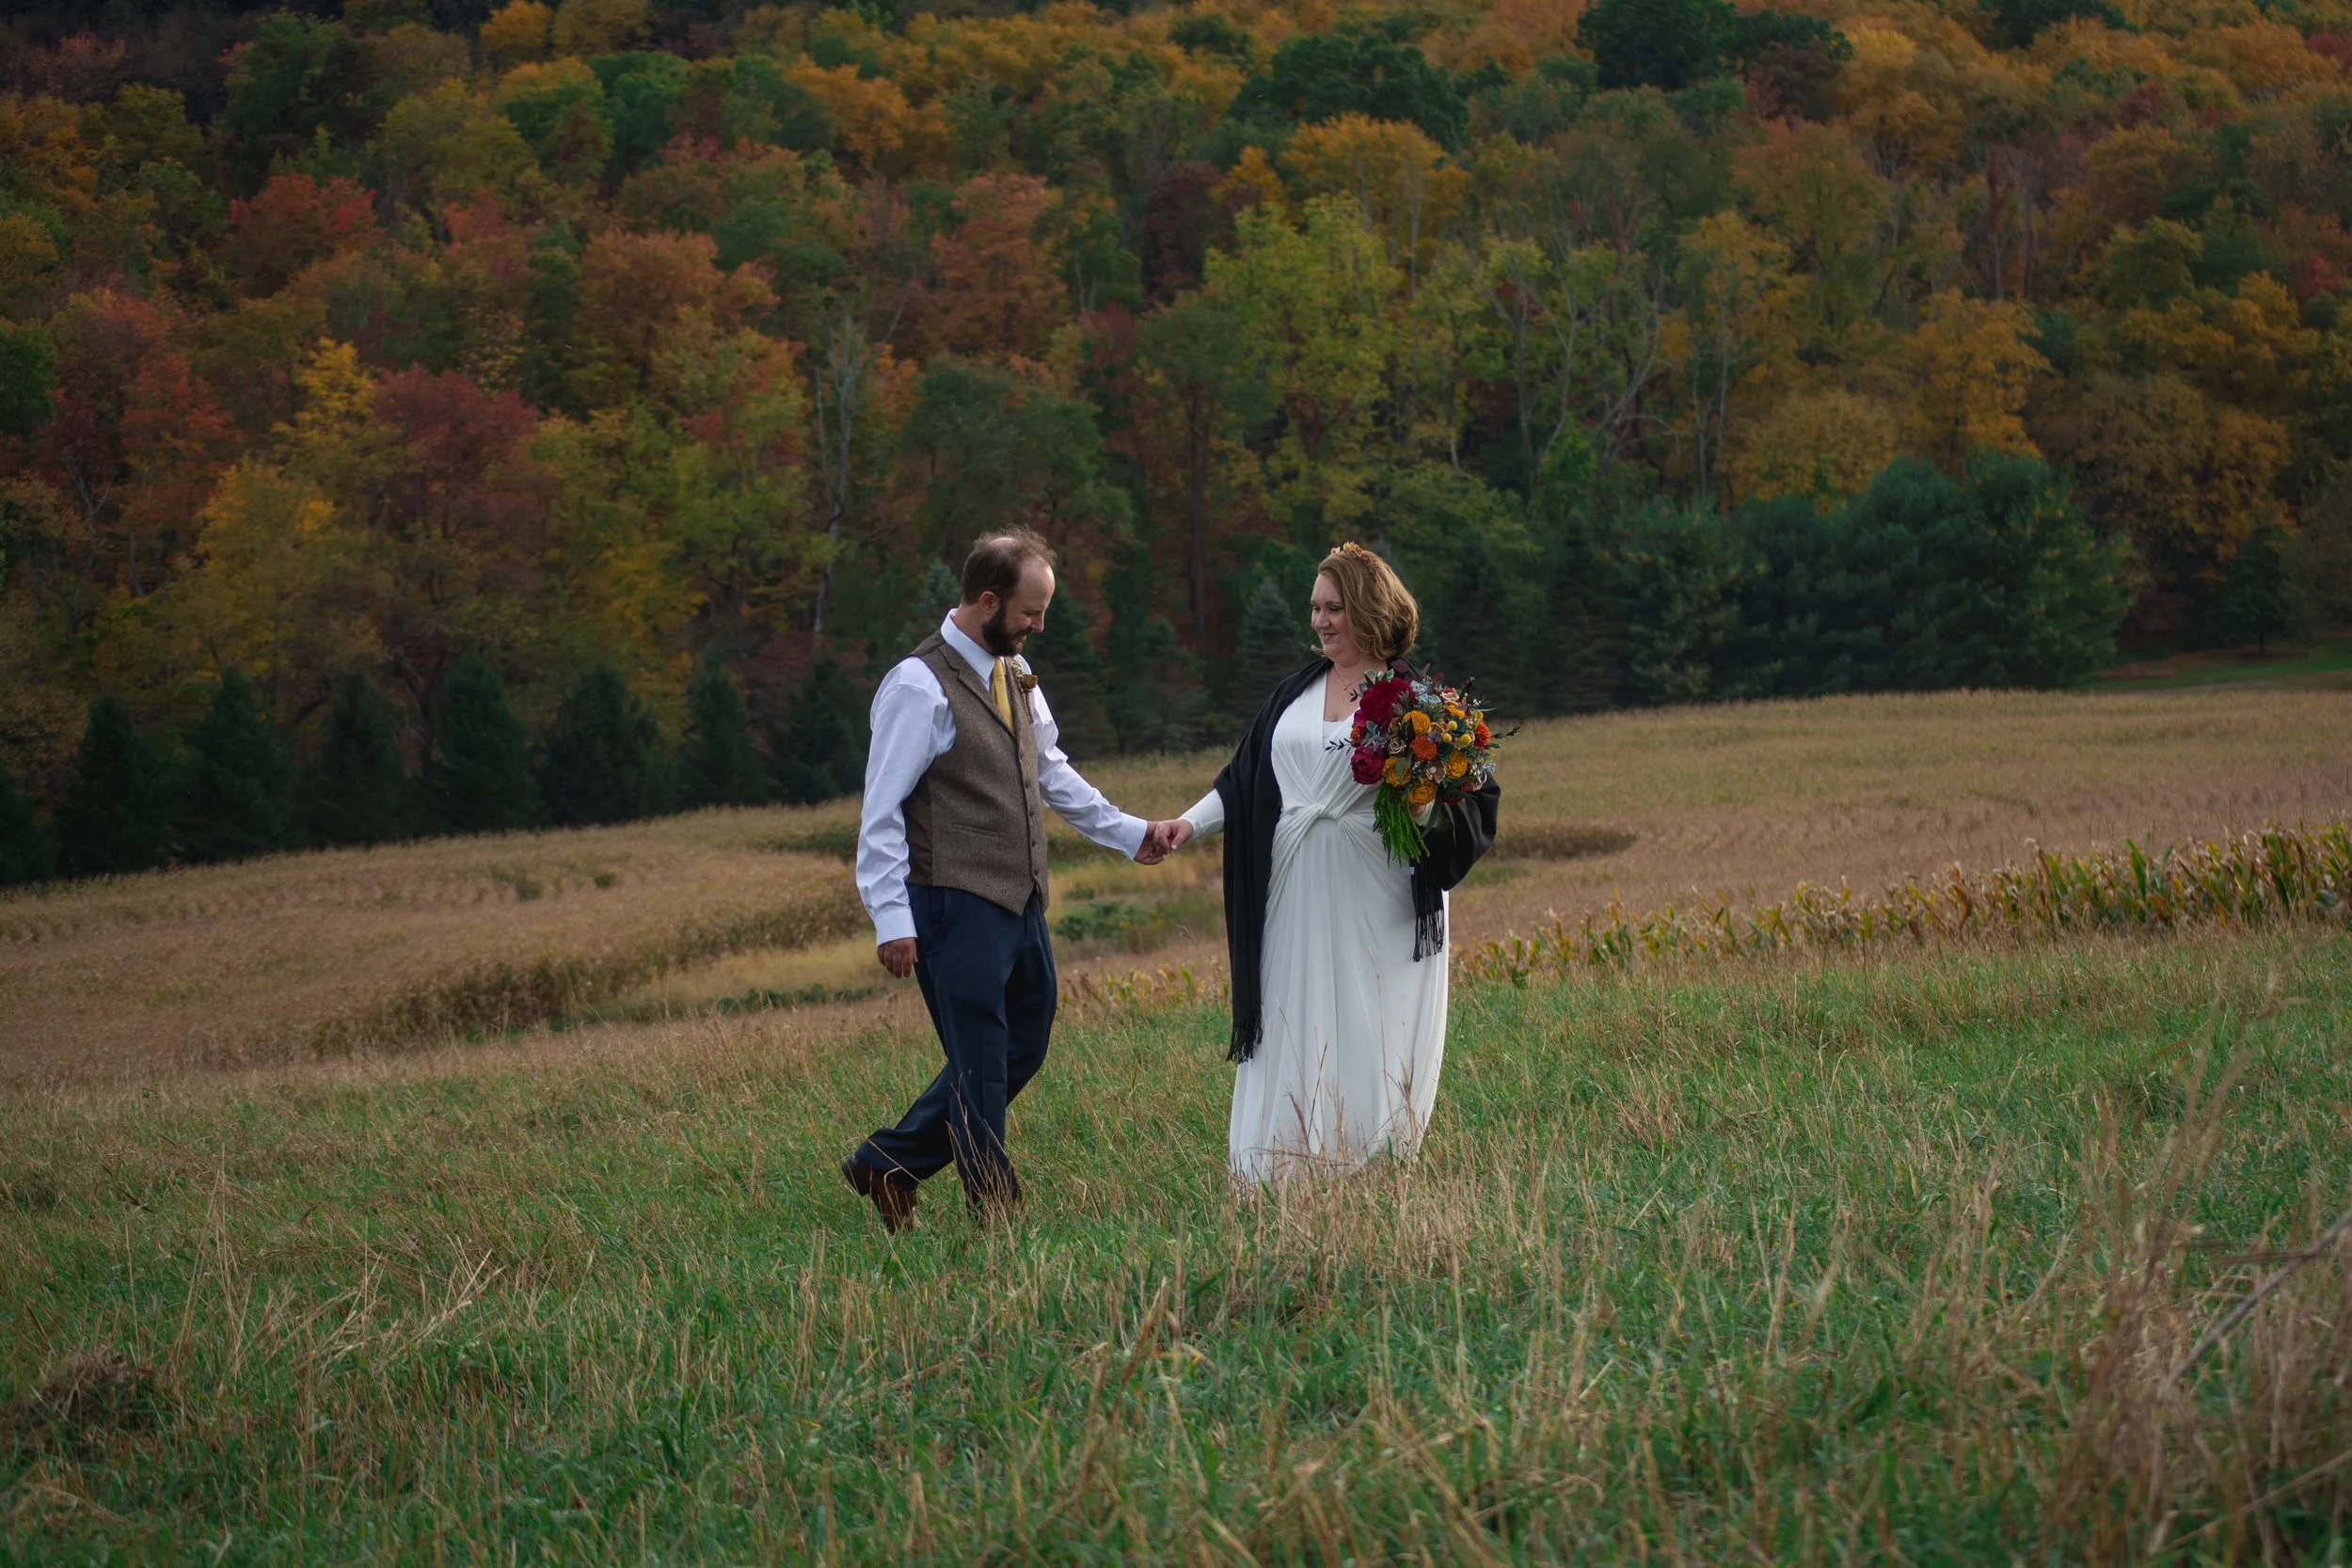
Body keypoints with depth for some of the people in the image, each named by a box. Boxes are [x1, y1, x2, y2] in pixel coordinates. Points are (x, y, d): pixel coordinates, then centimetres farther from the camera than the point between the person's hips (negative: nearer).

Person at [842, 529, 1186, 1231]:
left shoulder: (1016, 674, 11)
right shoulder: (920, 687, -15)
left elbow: (1053, 773, 22)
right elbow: (882, 812, -15)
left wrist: (1129, 832, 17)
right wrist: (891, 920, -19)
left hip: (1020, 906, 9)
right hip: (958, 910, -9)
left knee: (1021, 1053, 17)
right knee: (982, 1070, -2)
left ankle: (887, 1164, 26)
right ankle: (998, 1219, 10)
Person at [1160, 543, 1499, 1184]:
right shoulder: (1295, 694, 16)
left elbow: (1472, 798, -1)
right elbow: (1243, 779, 18)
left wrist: (1427, 805, -21)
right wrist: (1189, 823, 4)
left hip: (1377, 908, -4)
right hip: (1296, 904, 4)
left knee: (1371, 1049, -5)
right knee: (1293, 1045, 0)